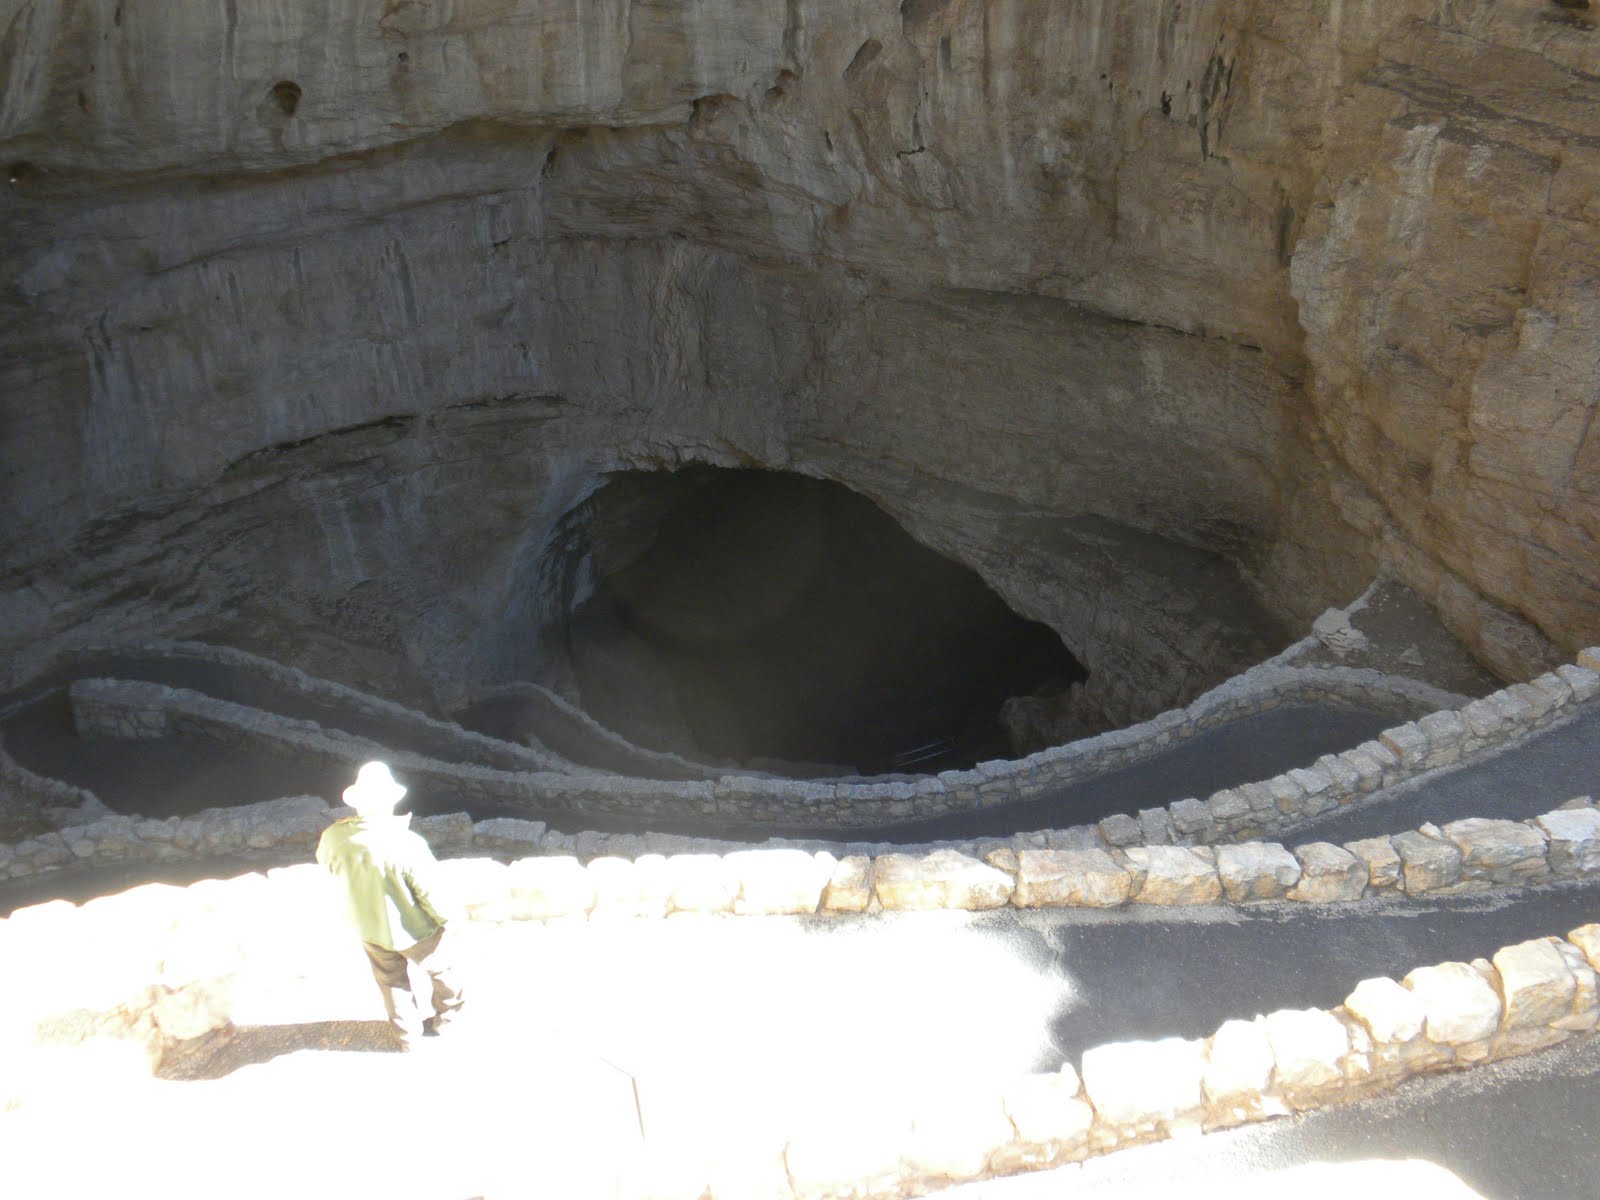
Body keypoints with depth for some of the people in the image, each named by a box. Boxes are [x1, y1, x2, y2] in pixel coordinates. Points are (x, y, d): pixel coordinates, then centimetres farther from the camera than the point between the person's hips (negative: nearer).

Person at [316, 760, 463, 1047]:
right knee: (439, 968, 28)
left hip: (370, 930, 4)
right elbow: (430, 890, -25)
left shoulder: (334, 836, -24)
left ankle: (408, 1033, 48)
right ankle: (447, 1010, 53)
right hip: (413, 930, -4)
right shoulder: (406, 843, -37)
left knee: (392, 981, 28)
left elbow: (324, 861, 2)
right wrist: (446, 919, -4)